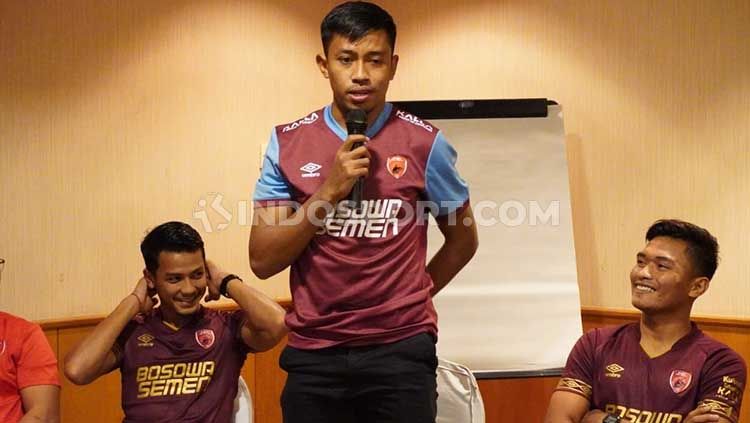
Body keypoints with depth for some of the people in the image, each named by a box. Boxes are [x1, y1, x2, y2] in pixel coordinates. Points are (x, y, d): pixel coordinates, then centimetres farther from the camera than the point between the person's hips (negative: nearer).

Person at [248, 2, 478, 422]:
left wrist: (413, 294, 8)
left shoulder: (424, 143, -1)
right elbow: (263, 261, -4)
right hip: (314, 353, 1)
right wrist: (330, 189, -13)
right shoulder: (288, 143, 1)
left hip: (400, 350, -1)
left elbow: (463, 237, 13)